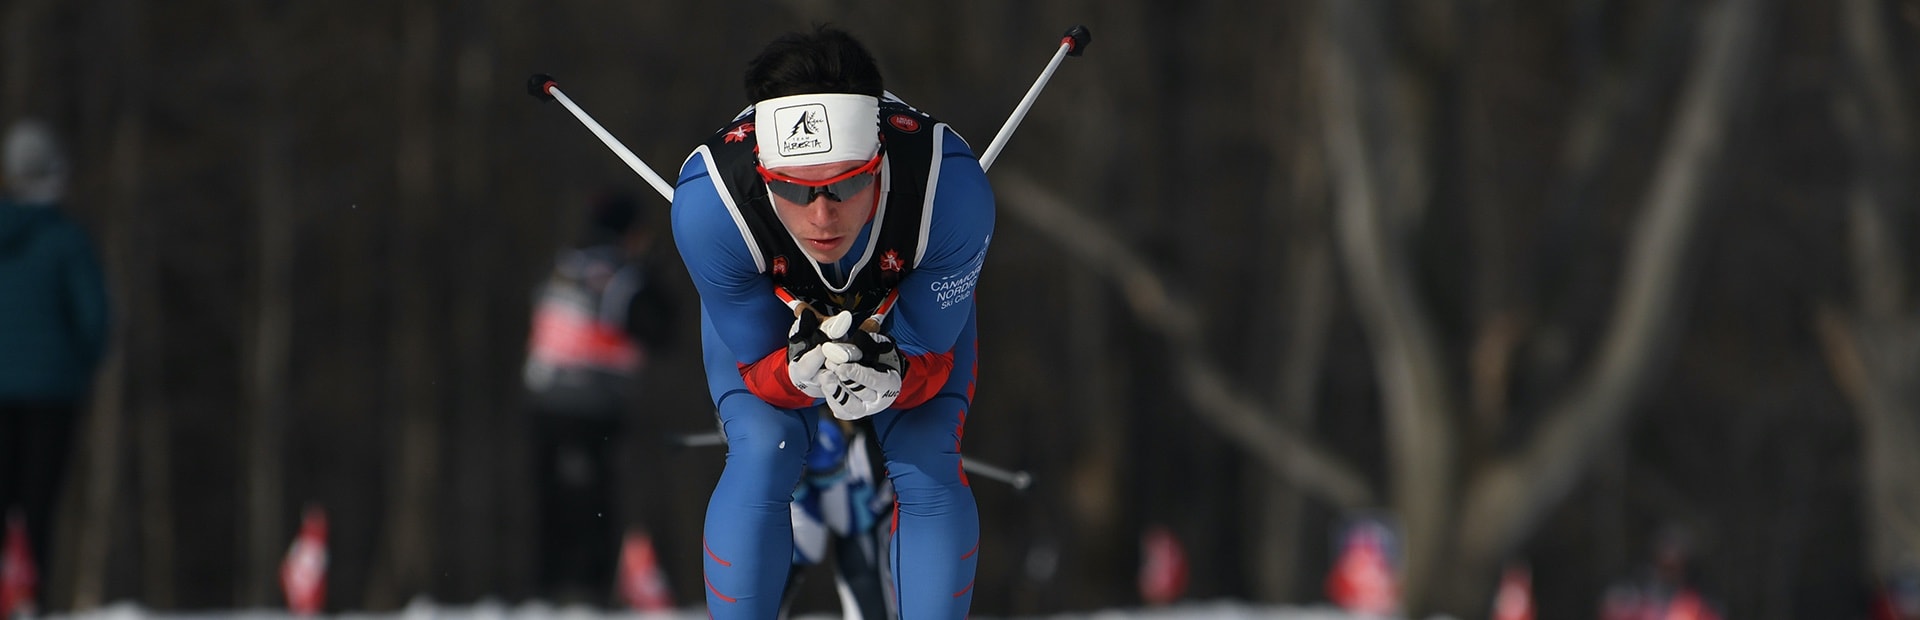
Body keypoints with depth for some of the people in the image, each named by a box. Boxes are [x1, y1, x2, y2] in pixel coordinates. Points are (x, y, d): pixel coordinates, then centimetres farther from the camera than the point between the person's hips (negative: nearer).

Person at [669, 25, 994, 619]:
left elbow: (930, 355, -26)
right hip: (761, 303, 0)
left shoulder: (951, 186, -41)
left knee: (929, 466, -17)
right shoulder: (708, 203, -42)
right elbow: (757, 370, -26)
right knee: (763, 455, -22)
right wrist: (802, 372, -51)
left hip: (913, 298, 0)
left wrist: (892, 380, -50)